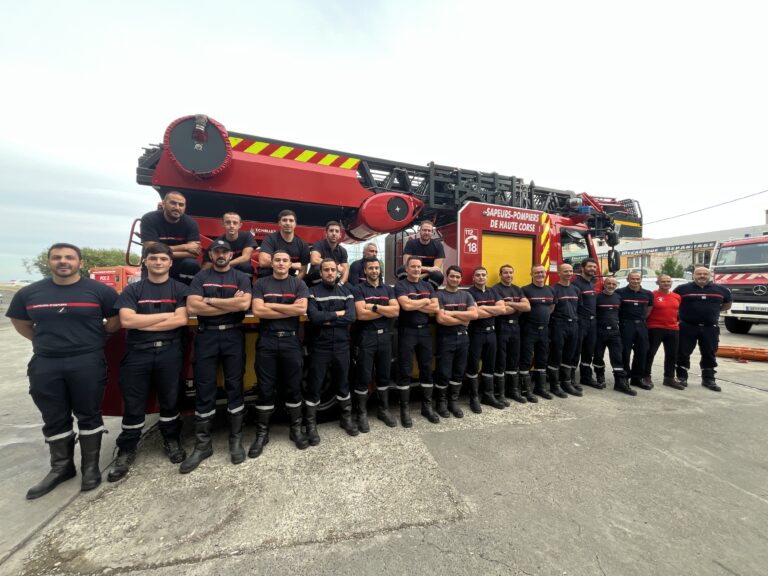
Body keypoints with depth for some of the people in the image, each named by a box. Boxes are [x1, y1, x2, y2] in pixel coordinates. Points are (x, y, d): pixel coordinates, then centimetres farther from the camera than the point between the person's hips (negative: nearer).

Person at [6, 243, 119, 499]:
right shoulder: (29, 293, 6)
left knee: (88, 416, 7)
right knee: (55, 420, 14)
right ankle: (61, 467, 30)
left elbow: (116, 321, 2)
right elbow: (21, 324, 18)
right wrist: (46, 342, 9)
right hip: (45, 365, 3)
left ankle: (91, 466, 21)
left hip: (88, 363, -3)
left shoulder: (100, 290, -5)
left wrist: (92, 339, 3)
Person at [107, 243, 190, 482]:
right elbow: (126, 320, -8)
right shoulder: (132, 290, 7)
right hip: (137, 353, 1)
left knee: (170, 400, 11)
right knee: (133, 404, 9)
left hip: (169, 352, -1)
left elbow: (181, 320, -10)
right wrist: (166, 314, -10)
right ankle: (126, 450, 25)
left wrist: (143, 323, -9)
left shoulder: (180, 289, 3)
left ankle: (171, 440, 29)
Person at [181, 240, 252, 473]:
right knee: (204, 390, 6)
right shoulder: (200, 277, 8)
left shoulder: (241, 277, 5)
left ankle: (236, 439, 19)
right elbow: (192, 307, -7)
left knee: (234, 386, 6)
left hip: (233, 336, -1)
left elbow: (244, 303, -13)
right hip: (206, 336, 1)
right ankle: (202, 444, 19)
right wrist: (231, 305, -10)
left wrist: (210, 300, -8)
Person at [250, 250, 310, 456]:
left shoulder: (298, 284, 4)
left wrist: (272, 305, -8)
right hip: (267, 341, 0)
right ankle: (262, 433, 23)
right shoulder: (261, 283, 5)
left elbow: (302, 309, -11)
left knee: (293, 386, 9)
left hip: (291, 340, 0)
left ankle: (296, 429, 25)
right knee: (265, 388, 8)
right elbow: (257, 311, -10)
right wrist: (290, 309, -10)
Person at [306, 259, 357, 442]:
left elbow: (351, 317, -8)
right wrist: (338, 313, -12)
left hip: (341, 346, 3)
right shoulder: (313, 292, -3)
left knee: (343, 384, 17)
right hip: (319, 347, -3)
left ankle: (346, 418, 34)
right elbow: (314, 317, -19)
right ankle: (311, 425, 23)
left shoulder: (346, 292, 6)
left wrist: (326, 320, -13)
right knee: (314, 387, 7)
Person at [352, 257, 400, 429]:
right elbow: (361, 314, -17)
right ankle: (362, 413, 20)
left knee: (384, 376, 15)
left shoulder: (388, 289, 11)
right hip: (366, 337, -4)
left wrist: (374, 306, -14)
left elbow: (396, 311, -4)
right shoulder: (358, 289, -3)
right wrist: (386, 310, -8)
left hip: (385, 336, 4)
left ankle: (384, 409, 31)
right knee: (364, 377, 4)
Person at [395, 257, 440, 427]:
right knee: (405, 371, 2)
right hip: (407, 331, -5)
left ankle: (427, 406, 26)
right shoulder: (400, 286, -4)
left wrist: (415, 305, -10)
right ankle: (405, 409, 14)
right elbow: (406, 305, -21)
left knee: (426, 369, 11)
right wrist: (425, 301, -7)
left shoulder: (427, 286, 11)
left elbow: (436, 308, 0)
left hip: (425, 331, 5)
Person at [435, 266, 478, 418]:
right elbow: (441, 319, -19)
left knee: (459, 372, 13)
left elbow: (474, 314, -6)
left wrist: (452, 313, -14)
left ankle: (453, 401, 28)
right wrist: (462, 320, -9)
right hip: (446, 338, -5)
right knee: (444, 373, 3)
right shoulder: (440, 295, -7)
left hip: (463, 337, 5)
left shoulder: (466, 295, 8)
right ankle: (442, 402, 21)